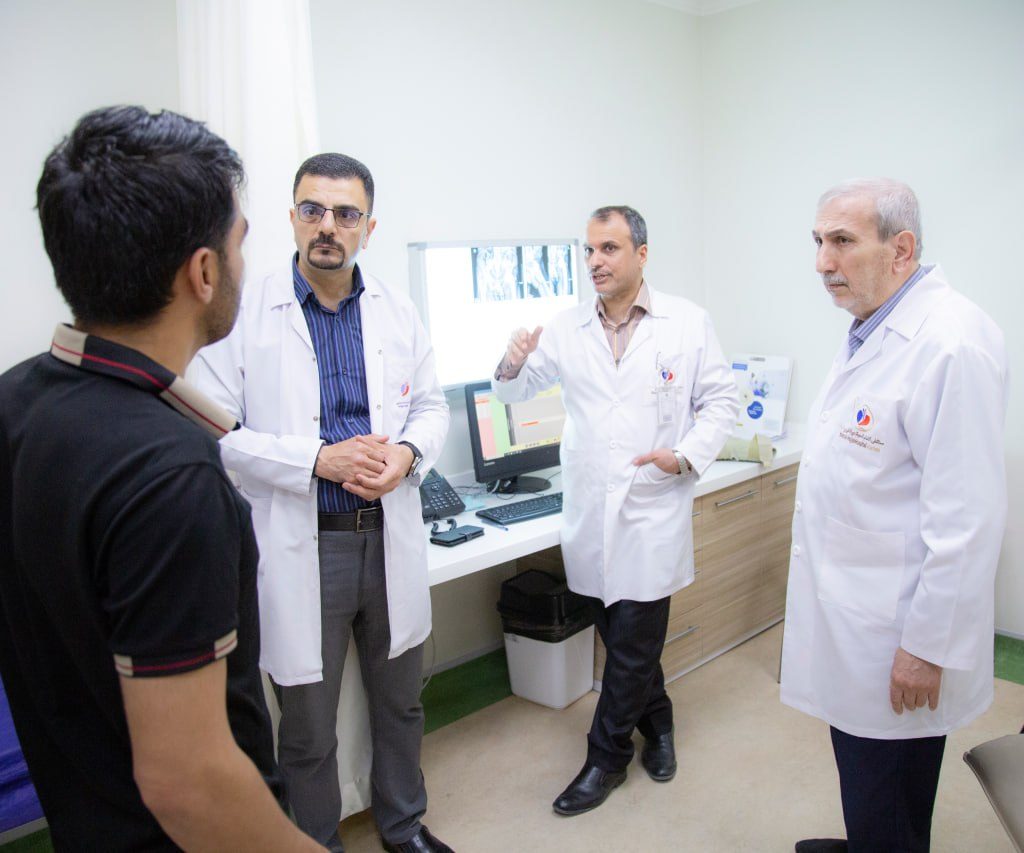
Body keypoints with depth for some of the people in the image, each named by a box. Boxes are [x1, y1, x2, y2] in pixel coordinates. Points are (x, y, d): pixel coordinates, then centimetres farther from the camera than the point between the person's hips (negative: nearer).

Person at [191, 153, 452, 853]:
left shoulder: (397, 311, 5)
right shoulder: (245, 314, -8)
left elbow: (432, 405, 10)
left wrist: (408, 453, -11)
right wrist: (317, 460, -21)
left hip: (391, 537, 4)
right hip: (301, 546, -4)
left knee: (401, 703, 22)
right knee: (309, 728, 14)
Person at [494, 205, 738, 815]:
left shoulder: (689, 323, -2)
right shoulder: (567, 329, 5)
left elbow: (722, 400, 2)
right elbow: (517, 390, 12)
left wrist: (687, 455, -14)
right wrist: (513, 364, -11)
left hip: (653, 511, -3)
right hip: (590, 513, 3)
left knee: (633, 644, 2)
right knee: (623, 638, 17)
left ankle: (607, 758, 23)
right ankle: (657, 722, 42)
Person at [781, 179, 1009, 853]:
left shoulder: (950, 342, -23)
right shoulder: (873, 331, 9)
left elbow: (966, 518, -25)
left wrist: (928, 646, -20)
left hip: (897, 643, -9)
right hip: (855, 616, 9)